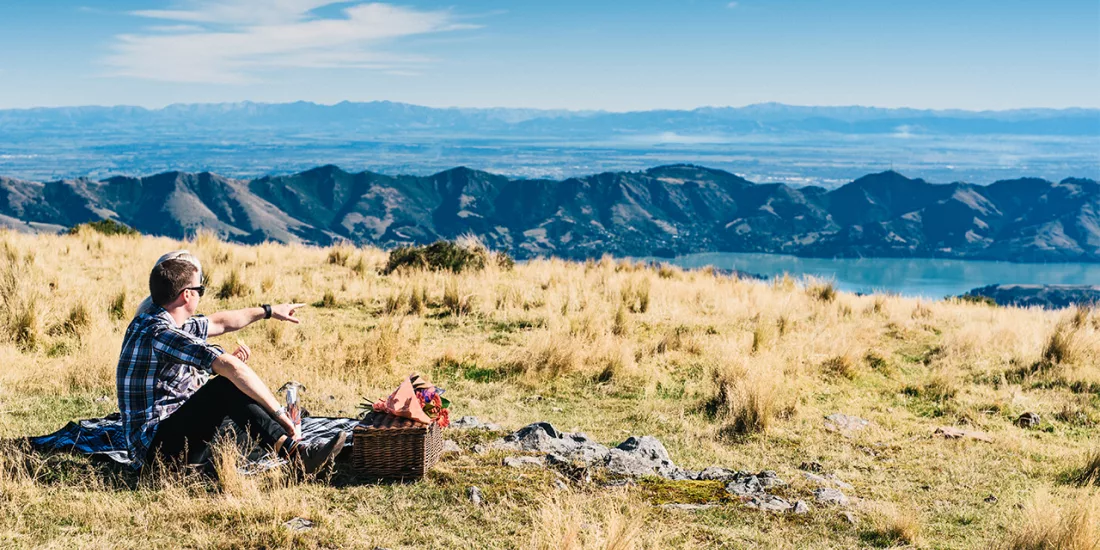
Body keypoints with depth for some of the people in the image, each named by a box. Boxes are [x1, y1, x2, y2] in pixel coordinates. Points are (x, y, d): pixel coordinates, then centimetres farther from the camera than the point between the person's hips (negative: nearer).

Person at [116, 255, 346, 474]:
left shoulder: (149, 322, 11)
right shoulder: (160, 333, -21)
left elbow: (220, 322, 26)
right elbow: (231, 366, -30)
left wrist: (269, 311, 36)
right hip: (155, 445, -11)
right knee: (229, 385, -22)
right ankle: (294, 452, -26)